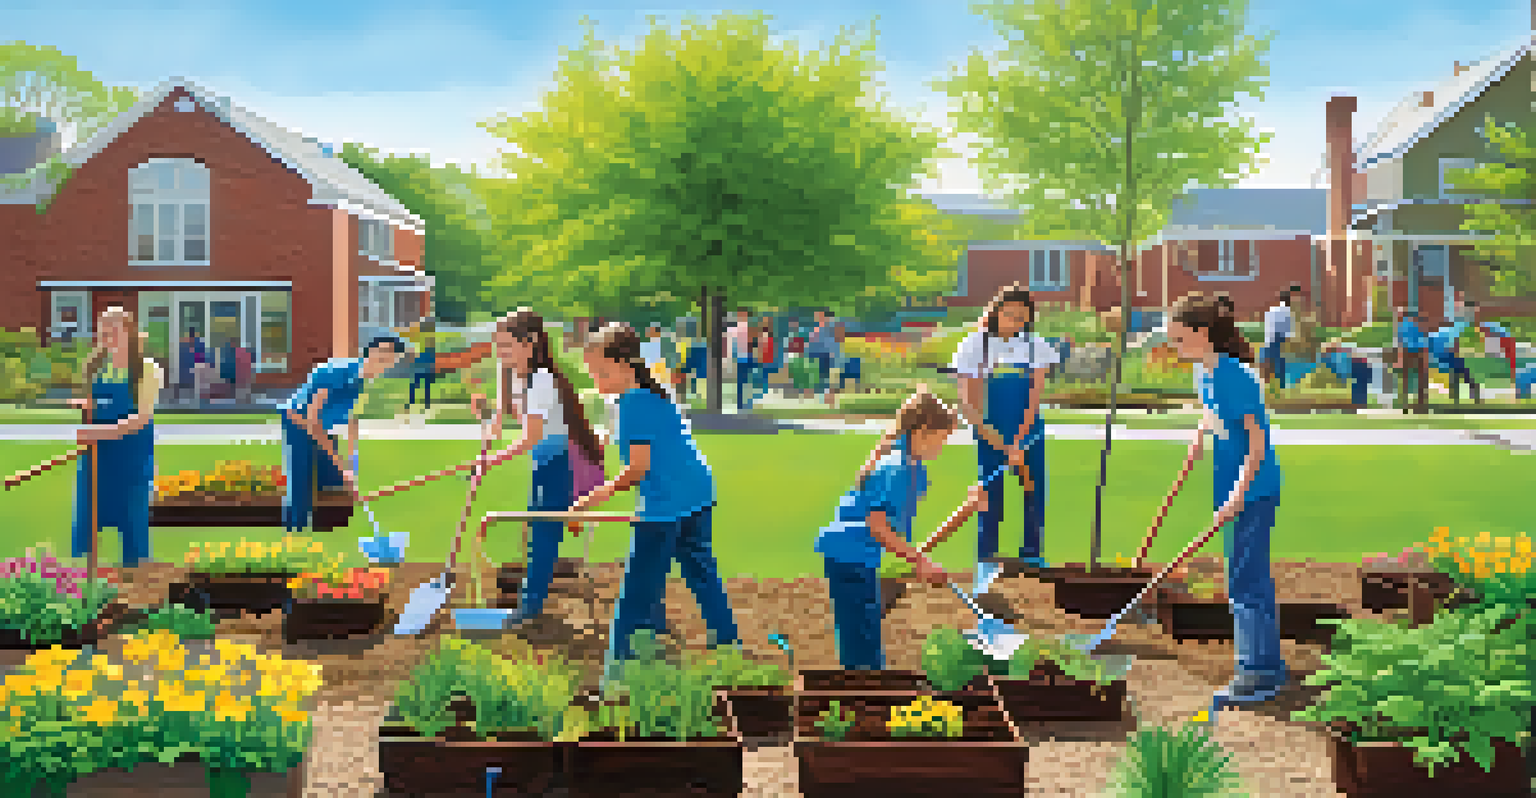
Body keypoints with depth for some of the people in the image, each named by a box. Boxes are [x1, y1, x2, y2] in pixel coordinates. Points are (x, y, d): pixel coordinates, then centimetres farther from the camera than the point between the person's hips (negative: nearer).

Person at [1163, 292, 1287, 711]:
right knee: (1253, 579, 15)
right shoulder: (1203, 373, 7)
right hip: (1232, 488, 9)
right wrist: (1199, 439, 10)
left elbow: (1257, 442, -21)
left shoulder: (1236, 377, -20)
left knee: (1244, 581, -8)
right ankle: (1270, 667, 26)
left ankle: (1256, 671, -1)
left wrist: (1238, 495, -24)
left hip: (1254, 490, -9)